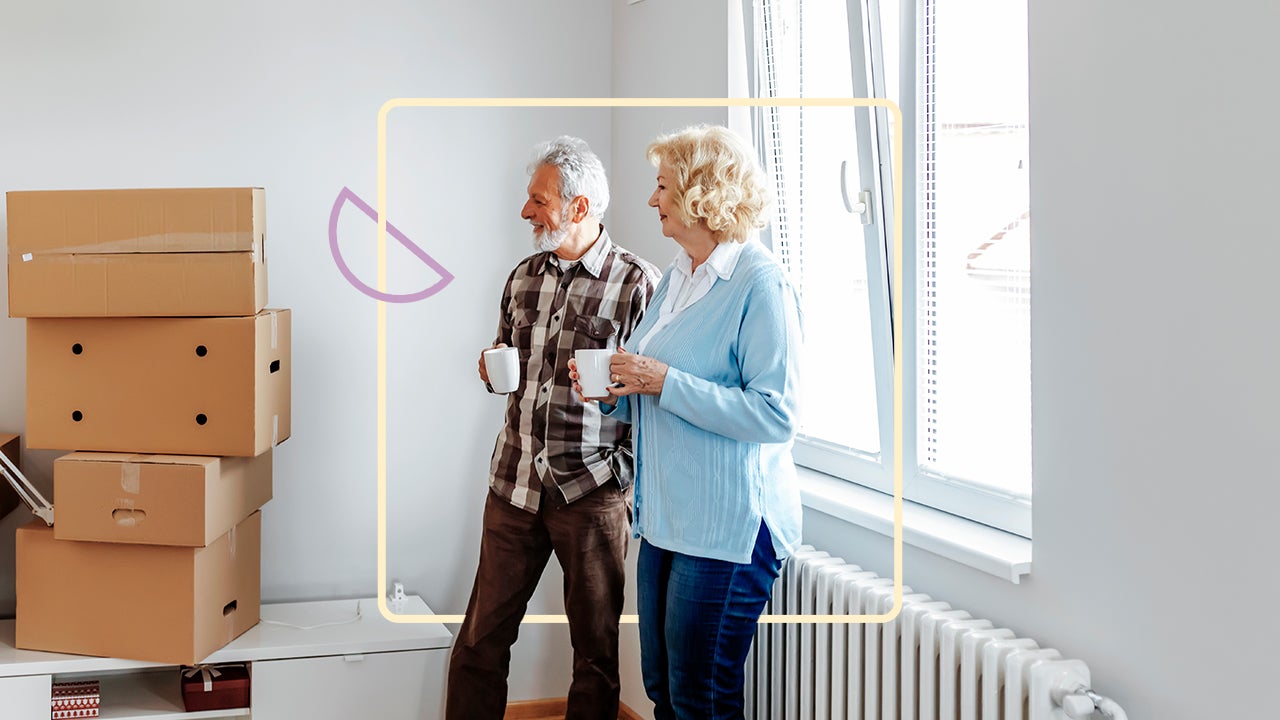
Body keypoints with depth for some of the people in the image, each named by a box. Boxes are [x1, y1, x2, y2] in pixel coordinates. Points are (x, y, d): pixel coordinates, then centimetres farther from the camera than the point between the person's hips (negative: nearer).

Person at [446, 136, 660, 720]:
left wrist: (622, 471, -17)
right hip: (514, 481, 5)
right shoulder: (524, 276, 12)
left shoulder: (636, 283, -8)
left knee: (595, 649, 9)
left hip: (590, 493, -5)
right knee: (481, 637, 10)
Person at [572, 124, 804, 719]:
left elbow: (775, 413, -22)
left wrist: (663, 381, -21)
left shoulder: (759, 281, -14)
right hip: (666, 515, 8)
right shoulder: (677, 276, 13)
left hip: (727, 523, -8)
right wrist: (613, 394, 1)